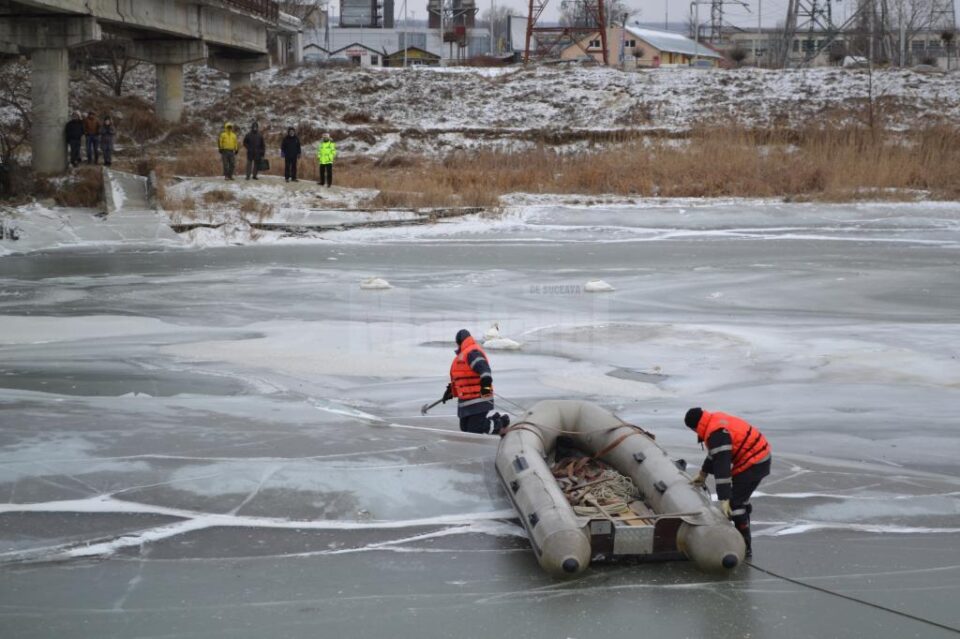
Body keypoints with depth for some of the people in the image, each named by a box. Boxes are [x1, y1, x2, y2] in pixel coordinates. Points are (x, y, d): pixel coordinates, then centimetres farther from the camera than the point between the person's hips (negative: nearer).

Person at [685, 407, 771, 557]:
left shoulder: (716, 434, -25)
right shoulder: (716, 420, 7)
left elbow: (722, 467, -30)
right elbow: (715, 453, 22)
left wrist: (723, 499, -31)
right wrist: (703, 474, 28)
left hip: (754, 463, -11)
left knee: (734, 503, -8)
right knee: (741, 499, 23)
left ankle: (745, 547, -5)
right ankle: (743, 539, 35)